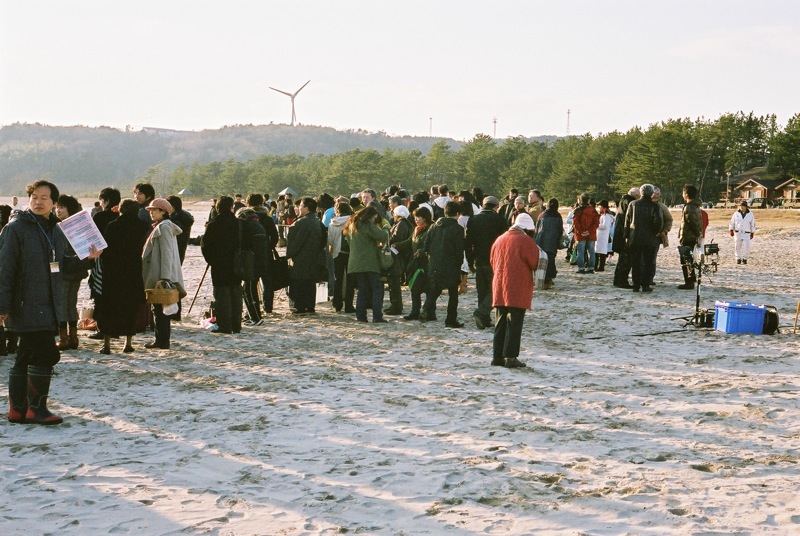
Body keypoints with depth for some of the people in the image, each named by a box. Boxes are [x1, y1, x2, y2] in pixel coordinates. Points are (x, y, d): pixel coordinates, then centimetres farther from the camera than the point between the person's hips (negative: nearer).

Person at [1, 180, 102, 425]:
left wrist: (87, 258, 2)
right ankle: (36, 409, 2)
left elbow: (63, 267, 19)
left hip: (50, 308, 7)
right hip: (26, 307, -7)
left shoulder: (56, 231, 13)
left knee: (26, 358, 13)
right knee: (46, 355, -10)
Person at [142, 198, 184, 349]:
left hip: (161, 276, -10)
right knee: (158, 308, 12)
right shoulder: (159, 227, 19)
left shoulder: (164, 228, -12)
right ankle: (161, 340, 17)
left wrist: (164, 277, -22)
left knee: (160, 308, -6)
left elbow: (166, 253, -18)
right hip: (156, 276, 10)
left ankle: (163, 341, -3)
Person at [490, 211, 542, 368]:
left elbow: (493, 262, 17)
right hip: (518, 290, -6)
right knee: (514, 324, -3)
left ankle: (497, 356, 13)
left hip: (499, 288, 6)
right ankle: (510, 357, -5)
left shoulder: (500, 239, 11)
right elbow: (535, 263, -8)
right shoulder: (526, 241, -10)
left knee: (500, 324, 12)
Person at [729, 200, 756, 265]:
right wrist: (731, 230, -5)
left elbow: (753, 224, 9)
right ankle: (738, 259, 12)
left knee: (746, 247, -10)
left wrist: (752, 233, 7)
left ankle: (744, 259, 7)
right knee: (737, 247, 0)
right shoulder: (736, 214, 5)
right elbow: (732, 223, 7)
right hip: (737, 233, 1)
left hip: (746, 234, -1)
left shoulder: (750, 214, 4)